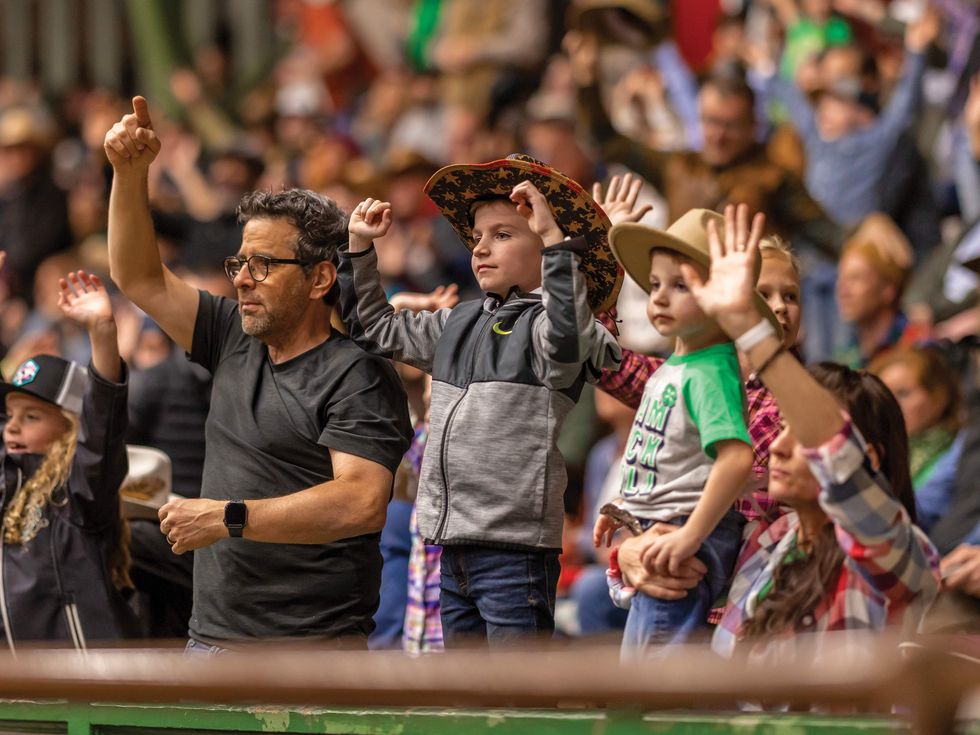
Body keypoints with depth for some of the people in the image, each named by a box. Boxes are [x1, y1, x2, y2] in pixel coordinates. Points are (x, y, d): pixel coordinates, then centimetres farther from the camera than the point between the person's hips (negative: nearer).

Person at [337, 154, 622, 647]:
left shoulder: (542, 324, -8)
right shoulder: (459, 324, 17)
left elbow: (565, 341, -32)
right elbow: (376, 329, 30)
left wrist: (553, 238, -33)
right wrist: (359, 248, 22)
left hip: (515, 549, -9)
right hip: (455, 544, 9)